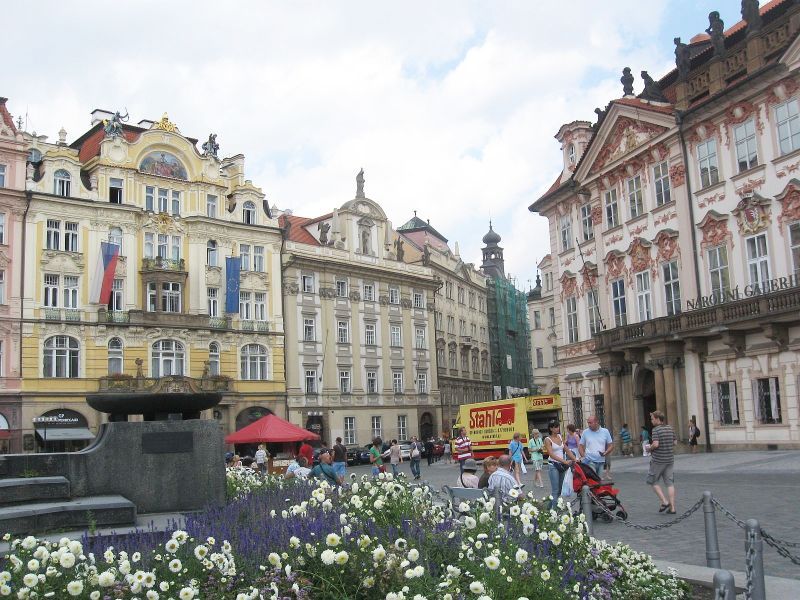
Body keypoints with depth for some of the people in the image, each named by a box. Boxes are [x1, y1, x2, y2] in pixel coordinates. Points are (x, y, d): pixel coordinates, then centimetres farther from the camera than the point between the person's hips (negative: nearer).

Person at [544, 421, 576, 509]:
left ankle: (551, 507, 22)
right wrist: (565, 461, -27)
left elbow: (567, 450, 12)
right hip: (554, 466, -6)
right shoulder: (547, 439, -8)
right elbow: (551, 454, -18)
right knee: (555, 490, -9)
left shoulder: (560, 437, 10)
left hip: (562, 465, 6)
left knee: (560, 489, 10)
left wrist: (575, 459, -2)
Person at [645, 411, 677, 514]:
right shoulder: (670, 428, 8)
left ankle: (664, 502, -2)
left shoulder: (656, 430, -14)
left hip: (658, 460, -7)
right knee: (669, 483, 7)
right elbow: (674, 443, 12)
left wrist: (649, 448, -5)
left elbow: (656, 444, -23)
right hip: (670, 459, 7)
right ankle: (672, 507, 5)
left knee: (653, 481, 8)